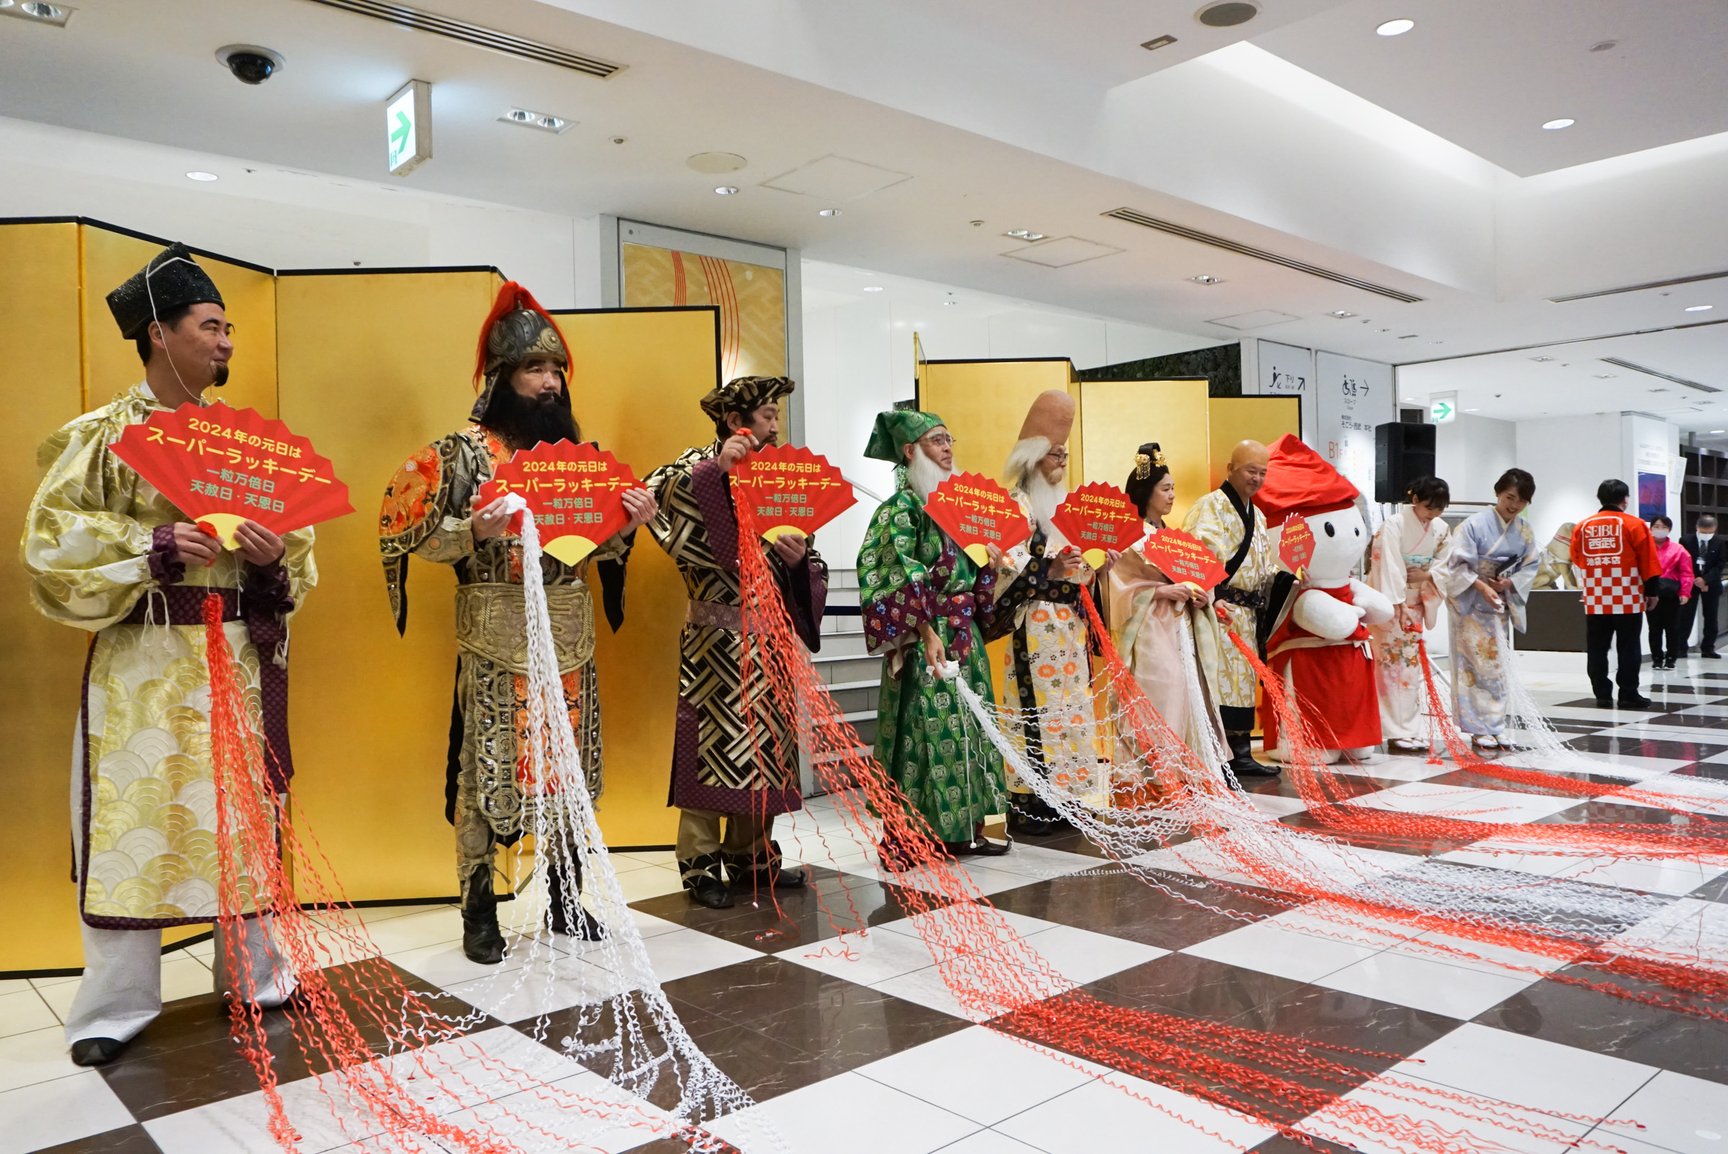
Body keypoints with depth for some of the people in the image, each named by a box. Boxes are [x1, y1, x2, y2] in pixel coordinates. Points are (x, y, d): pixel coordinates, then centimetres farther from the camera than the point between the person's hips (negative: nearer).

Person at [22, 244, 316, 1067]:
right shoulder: (104, 434, -3)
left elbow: (295, 539, 11)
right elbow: (51, 537, -7)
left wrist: (276, 557, -11)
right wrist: (152, 548, -19)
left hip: (240, 655, 4)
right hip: (144, 660, -3)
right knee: (132, 823, 0)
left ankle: (252, 974, 25)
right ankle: (116, 1005, 15)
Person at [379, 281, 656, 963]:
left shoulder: (579, 449, 11)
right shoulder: (464, 450, -4)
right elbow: (413, 533, -7)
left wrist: (627, 525, -5)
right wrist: (474, 530, -24)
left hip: (568, 631, 5)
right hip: (496, 633, -5)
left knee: (568, 766, 9)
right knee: (486, 768, -1)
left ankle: (564, 900, 24)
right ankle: (478, 913, 13)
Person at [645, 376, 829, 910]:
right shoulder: (701, 464, -2)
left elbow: (807, 559, 17)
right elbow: (652, 496, -24)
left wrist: (800, 557, -5)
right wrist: (714, 467, -28)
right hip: (717, 632, -6)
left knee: (765, 743, 9)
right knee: (712, 738, -4)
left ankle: (751, 856, 21)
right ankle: (701, 865, 6)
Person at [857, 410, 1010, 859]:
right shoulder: (902, 506, -9)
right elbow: (904, 573, -18)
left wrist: (989, 565, 1)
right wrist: (927, 632, -24)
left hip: (964, 635, 8)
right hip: (926, 639, -8)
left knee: (966, 726, 10)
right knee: (925, 727, -8)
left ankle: (961, 828, 18)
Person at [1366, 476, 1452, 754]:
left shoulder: (1440, 529, 3)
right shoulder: (1394, 525, -17)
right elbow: (1389, 568, -20)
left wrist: (1426, 575, -13)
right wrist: (1398, 608, -23)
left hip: (1415, 602, 7)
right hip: (1389, 602, -7)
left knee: (1413, 666, 8)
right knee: (1394, 665, -6)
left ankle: (1409, 731, 13)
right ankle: (1397, 733, -2)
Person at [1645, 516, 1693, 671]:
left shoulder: (1678, 550, 0)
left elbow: (1686, 573, -2)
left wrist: (1685, 593, -10)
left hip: (1671, 595, 0)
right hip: (1651, 594, 0)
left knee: (1672, 628, 6)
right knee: (1654, 628, 7)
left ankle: (1670, 659, 15)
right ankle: (1657, 659, 15)